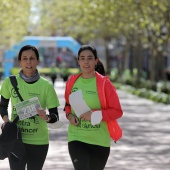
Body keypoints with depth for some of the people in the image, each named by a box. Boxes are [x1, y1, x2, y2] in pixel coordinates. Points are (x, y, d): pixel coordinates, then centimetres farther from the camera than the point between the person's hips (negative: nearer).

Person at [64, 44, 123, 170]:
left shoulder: (104, 83, -7)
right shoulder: (72, 82, 3)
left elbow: (117, 111, -6)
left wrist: (95, 115, -19)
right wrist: (69, 115, -2)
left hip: (99, 141, -1)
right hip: (76, 138, 1)